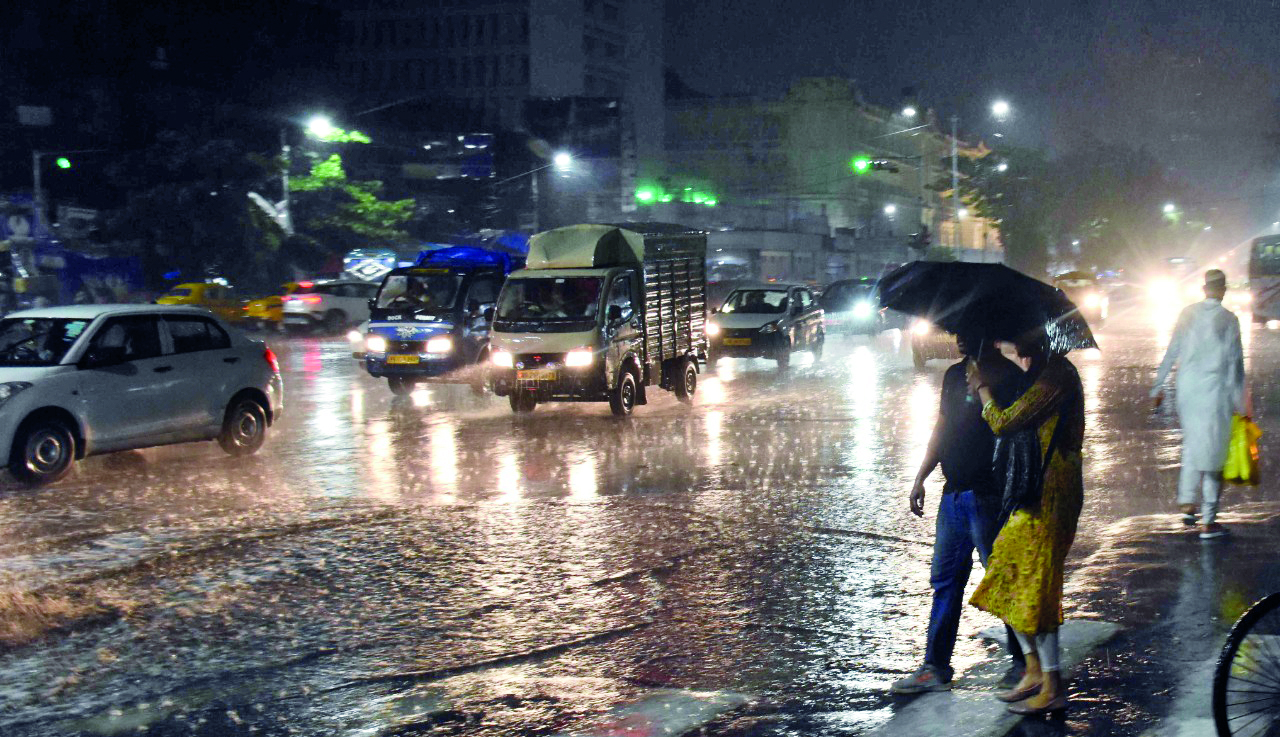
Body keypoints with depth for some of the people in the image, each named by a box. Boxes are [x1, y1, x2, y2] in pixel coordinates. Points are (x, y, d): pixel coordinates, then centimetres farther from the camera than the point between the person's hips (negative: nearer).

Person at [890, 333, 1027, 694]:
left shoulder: (1008, 377, -10)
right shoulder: (954, 375, 14)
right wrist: (920, 478, 18)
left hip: (987, 498, -8)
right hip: (953, 494, 8)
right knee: (944, 580, 9)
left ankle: (1023, 664, 15)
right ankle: (935, 667, 15)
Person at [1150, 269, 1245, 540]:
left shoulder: (1188, 314, 3)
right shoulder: (1228, 319, -8)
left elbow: (1172, 352, 7)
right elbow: (1234, 363, -8)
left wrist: (1158, 386, 15)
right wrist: (1239, 402, -3)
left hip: (1187, 387, 4)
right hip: (1214, 390, -4)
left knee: (1191, 444, 22)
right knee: (1212, 452, 1)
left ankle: (1187, 504, 17)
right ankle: (1208, 522, 4)